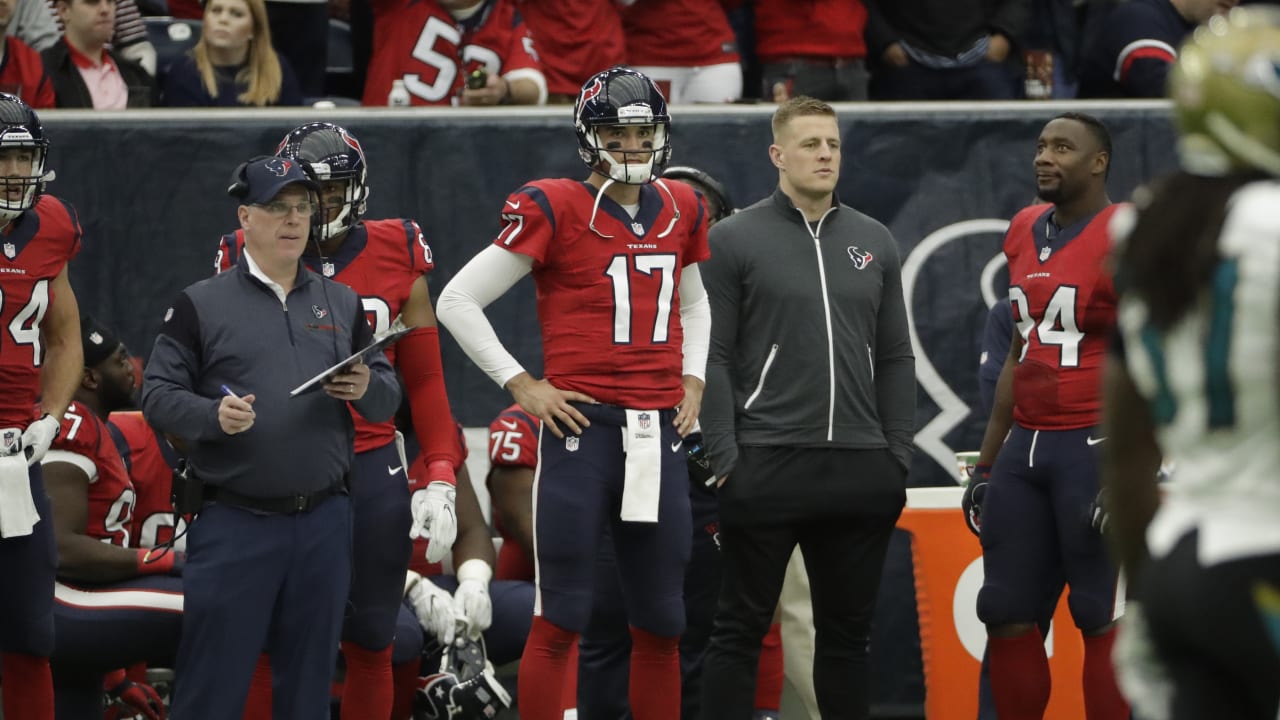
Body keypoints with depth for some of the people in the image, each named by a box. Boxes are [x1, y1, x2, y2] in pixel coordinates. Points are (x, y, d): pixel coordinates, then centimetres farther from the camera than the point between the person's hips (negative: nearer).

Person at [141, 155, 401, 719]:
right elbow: (158, 396, -3)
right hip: (232, 521, -4)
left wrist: (367, 387, -8)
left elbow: (389, 399, 15)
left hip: (323, 523, 4)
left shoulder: (342, 304, 14)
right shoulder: (201, 305, 1)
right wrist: (213, 415, -22)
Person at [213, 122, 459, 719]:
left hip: (372, 469, 1)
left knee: (370, 642, 7)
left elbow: (424, 380, 8)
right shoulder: (250, 261, 1)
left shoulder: (396, 255, 4)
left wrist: (440, 480, 2)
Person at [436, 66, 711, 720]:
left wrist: (692, 380, 15)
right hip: (583, 425, -6)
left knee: (661, 622, 9)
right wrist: (522, 386, -6)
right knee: (561, 617, -6)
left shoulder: (681, 209, 12)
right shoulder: (554, 209, -5)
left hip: (659, 432, 6)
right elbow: (458, 301, -3)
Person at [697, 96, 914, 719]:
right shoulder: (734, 240, -1)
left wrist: (898, 456, 6)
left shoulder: (874, 243, 12)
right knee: (741, 626, -2)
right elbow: (711, 358, -4)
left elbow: (893, 359, 14)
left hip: (861, 472, 4)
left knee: (847, 629, 10)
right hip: (767, 466, -4)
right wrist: (724, 461, -11)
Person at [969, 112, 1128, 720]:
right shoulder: (1026, 232, 15)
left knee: (1103, 617, -5)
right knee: (1005, 612, 7)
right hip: (1025, 444, 8)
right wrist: (986, 464, 22)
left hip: (1095, 447, -8)